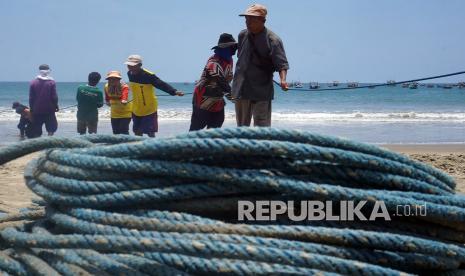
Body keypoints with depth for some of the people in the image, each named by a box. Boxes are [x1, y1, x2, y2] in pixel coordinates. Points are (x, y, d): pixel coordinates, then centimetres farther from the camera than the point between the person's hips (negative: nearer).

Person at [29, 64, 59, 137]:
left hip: (37, 110, 2)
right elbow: (54, 97, -6)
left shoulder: (33, 82, 0)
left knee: (37, 132, 6)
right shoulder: (51, 82, -6)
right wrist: (56, 106, 8)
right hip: (49, 110, -2)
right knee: (51, 129, 7)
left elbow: (31, 98, 2)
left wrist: (31, 108, 10)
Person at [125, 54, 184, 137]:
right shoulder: (130, 74, 0)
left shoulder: (148, 76, -22)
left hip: (149, 110, -7)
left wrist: (174, 91, -40)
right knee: (137, 133, 13)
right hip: (136, 110, 7)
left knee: (150, 133, -5)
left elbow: (162, 85, -28)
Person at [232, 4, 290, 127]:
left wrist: (283, 80, -36)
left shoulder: (273, 40, -12)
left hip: (261, 92, -6)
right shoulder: (242, 35, 6)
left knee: (262, 127, -7)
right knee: (241, 126, 14)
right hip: (241, 90, 6)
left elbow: (282, 64, -17)